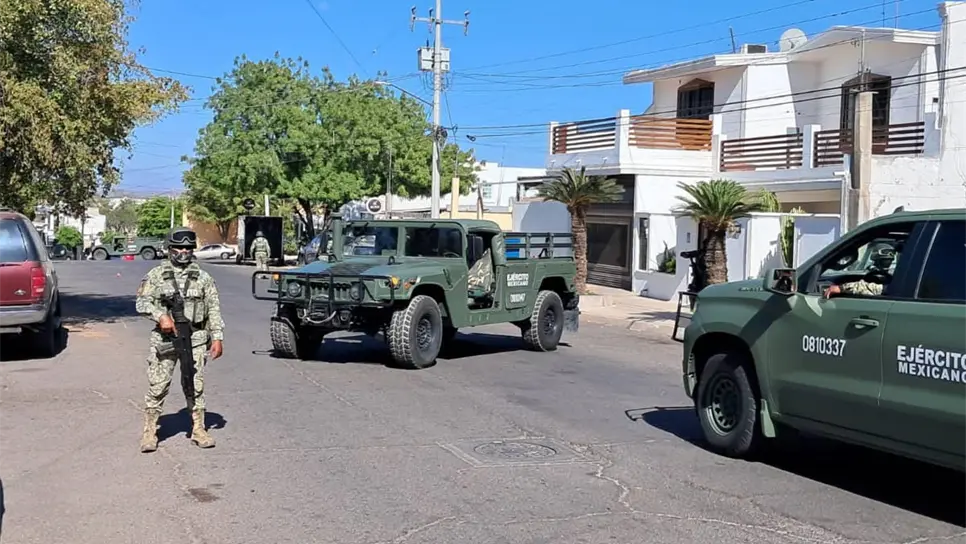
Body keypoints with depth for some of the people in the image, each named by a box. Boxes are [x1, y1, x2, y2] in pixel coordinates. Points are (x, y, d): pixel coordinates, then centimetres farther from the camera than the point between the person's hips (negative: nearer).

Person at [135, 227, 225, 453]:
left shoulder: (203, 278, 7)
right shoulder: (156, 275, 4)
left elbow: (214, 309, 7)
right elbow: (141, 302, 0)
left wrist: (217, 337, 1)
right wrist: (160, 315, -17)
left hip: (195, 339, 1)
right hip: (164, 339, -1)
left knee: (195, 387, 5)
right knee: (157, 386, 0)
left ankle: (198, 430, 15)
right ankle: (150, 432, 9)